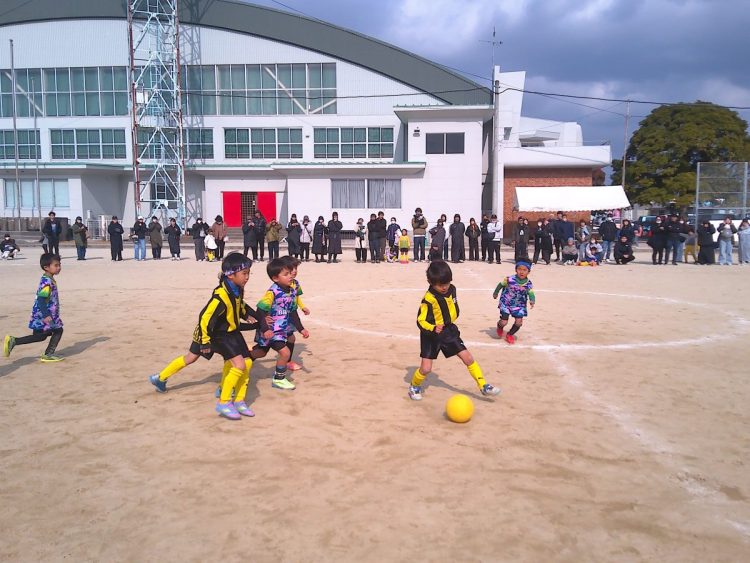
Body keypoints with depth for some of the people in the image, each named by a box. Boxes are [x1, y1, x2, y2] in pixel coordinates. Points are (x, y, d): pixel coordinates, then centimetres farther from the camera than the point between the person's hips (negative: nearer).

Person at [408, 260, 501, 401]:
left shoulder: (451, 289, -6)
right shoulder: (429, 299, -27)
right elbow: (421, 321, -23)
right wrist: (433, 328, -40)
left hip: (449, 330, 5)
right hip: (431, 334, -5)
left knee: (468, 358, 2)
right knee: (426, 369, -6)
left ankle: (483, 386, 16)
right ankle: (414, 387, 25)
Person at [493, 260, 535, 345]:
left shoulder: (529, 284, -15)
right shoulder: (509, 279, -20)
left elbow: (531, 294, -15)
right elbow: (501, 284, -3)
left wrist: (532, 301, -37)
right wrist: (496, 293, 11)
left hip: (519, 305, 2)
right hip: (506, 303, -2)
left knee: (518, 322, -7)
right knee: (504, 322, -9)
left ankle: (510, 335, 24)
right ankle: (499, 326, 33)